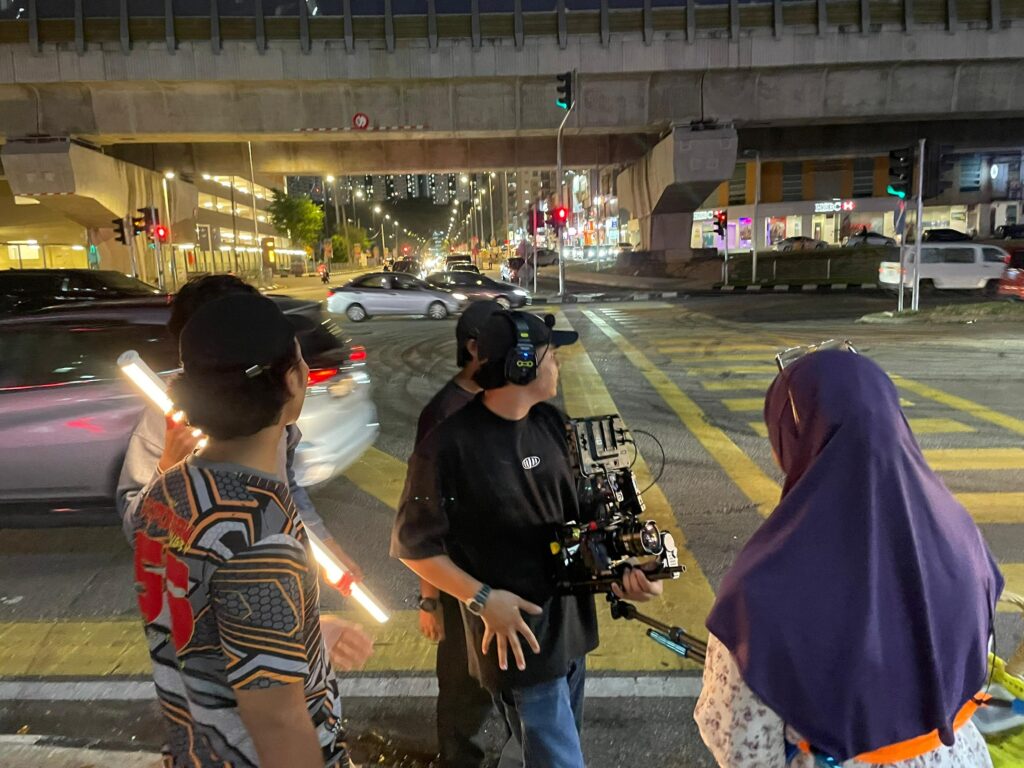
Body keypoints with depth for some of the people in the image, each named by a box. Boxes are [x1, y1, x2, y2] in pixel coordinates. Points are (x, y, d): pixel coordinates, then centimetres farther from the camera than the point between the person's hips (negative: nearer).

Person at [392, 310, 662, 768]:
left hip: (571, 622, 7)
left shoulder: (550, 423, 0)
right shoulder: (448, 447, -21)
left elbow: (576, 508, 8)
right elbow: (412, 546, -13)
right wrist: (483, 599, -19)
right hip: (517, 636, -7)